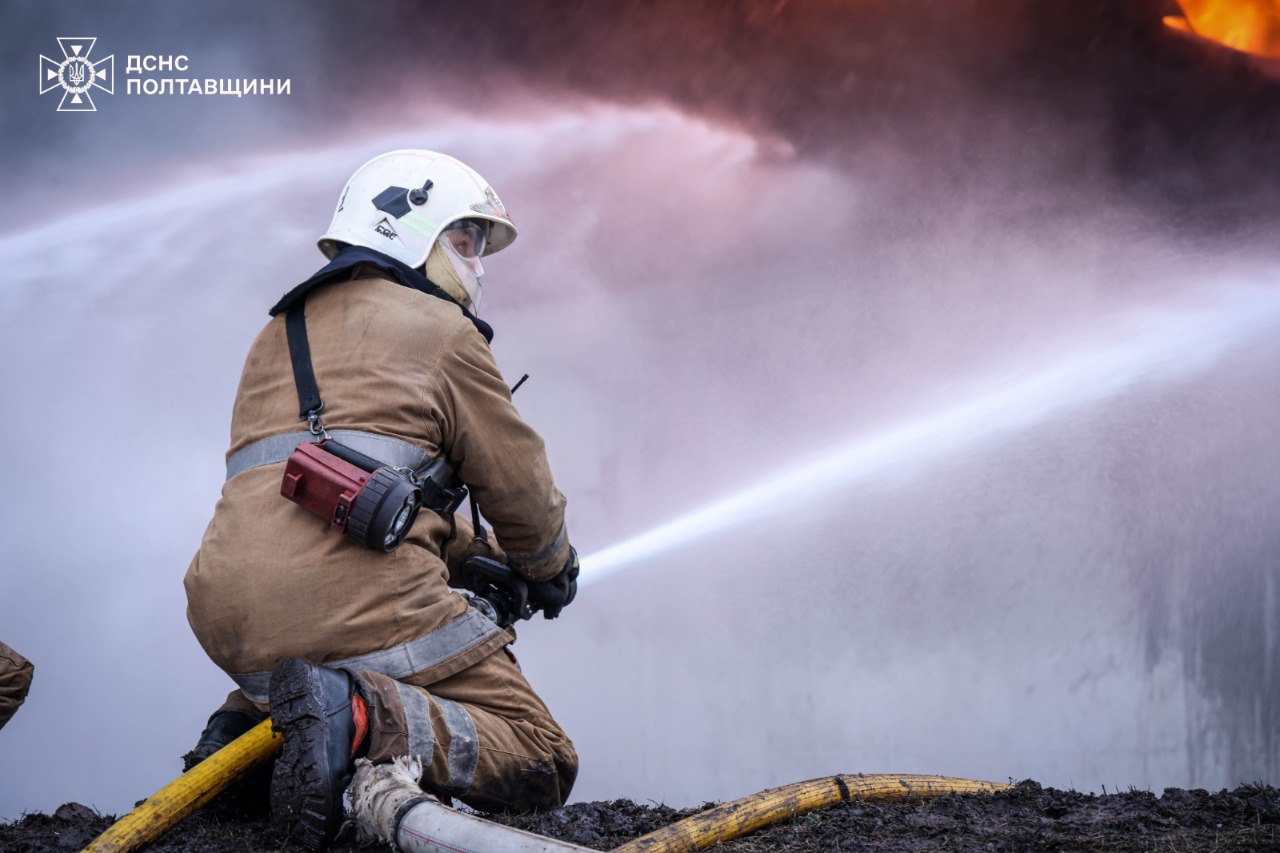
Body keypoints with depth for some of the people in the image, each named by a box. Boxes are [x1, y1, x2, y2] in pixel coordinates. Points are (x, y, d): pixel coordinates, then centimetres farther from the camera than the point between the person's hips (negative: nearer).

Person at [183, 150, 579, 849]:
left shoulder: (278, 336, 30)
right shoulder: (438, 326, 8)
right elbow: (517, 482, 13)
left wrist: (482, 555, 35)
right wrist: (549, 567, 33)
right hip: (358, 595, -7)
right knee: (543, 764, -3)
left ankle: (250, 718, 8)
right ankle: (364, 719, -26)